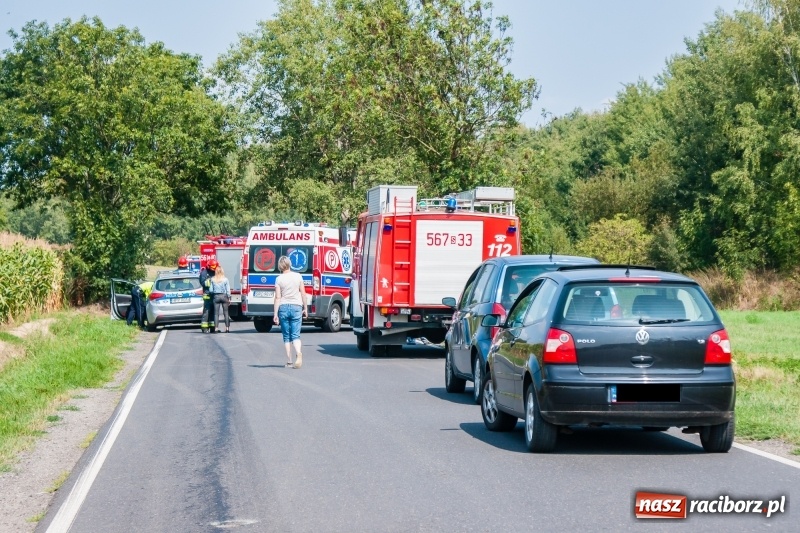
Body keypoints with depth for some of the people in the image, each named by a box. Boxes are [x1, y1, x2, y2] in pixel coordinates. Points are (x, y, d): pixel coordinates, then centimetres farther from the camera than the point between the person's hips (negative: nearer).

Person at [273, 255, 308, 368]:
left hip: (283, 308, -1)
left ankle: (289, 361, 9)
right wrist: (305, 308, 14)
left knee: (286, 336, 9)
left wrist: (275, 314, -4)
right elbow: (303, 294, 4)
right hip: (296, 307, 1)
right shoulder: (298, 276, 1)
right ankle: (298, 353, -30)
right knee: (295, 335, -1)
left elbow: (278, 297, -6)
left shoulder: (279, 279, -4)